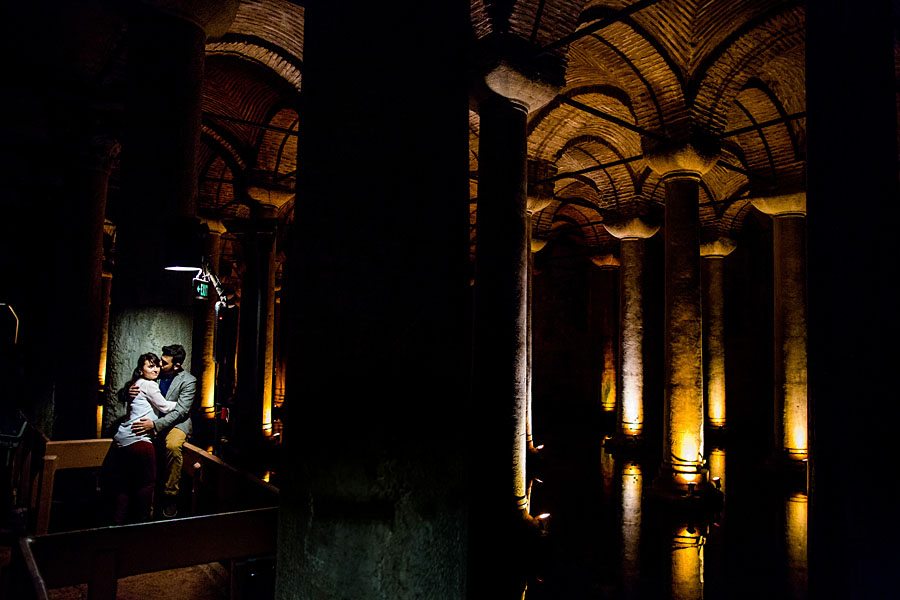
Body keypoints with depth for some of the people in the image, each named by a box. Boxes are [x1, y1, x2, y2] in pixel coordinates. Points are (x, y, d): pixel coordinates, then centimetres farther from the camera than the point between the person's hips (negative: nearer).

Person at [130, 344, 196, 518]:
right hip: (153, 420, 6)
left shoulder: (188, 381, -13)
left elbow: (180, 411, -18)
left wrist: (155, 425, -30)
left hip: (177, 422, -5)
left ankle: (170, 496, -20)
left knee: (173, 446, -35)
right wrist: (131, 392, -13)